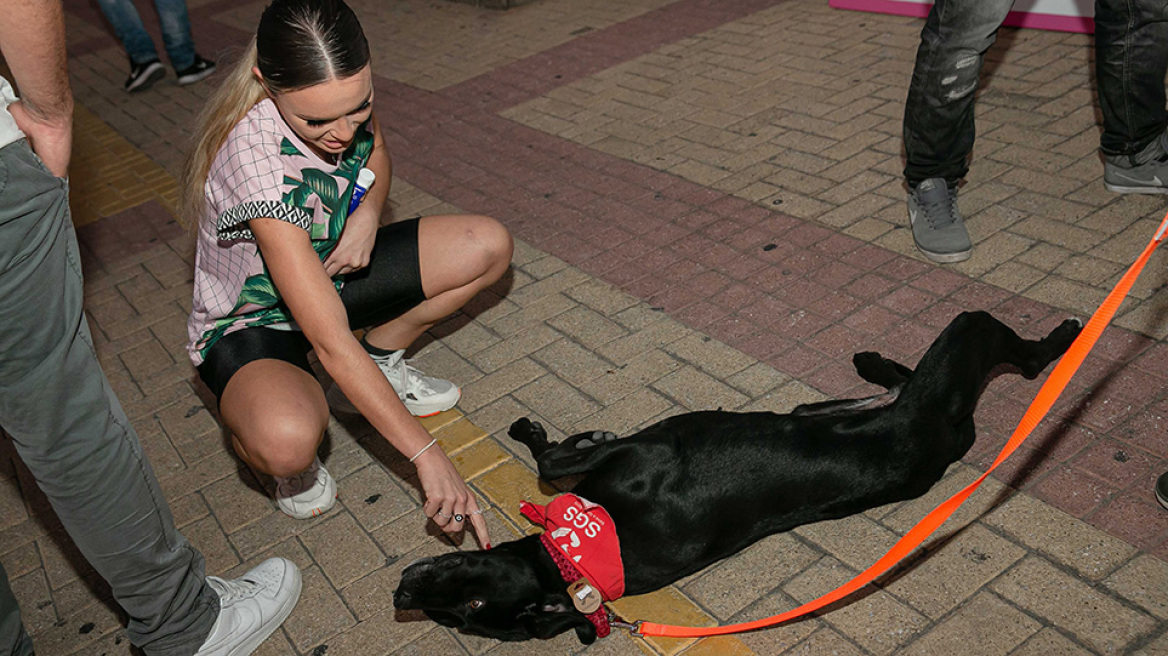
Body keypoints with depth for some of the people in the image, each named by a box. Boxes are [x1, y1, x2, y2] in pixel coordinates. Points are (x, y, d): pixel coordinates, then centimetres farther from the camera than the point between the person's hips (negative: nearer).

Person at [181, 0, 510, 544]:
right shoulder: (255, 160, -37)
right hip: (251, 321, -7)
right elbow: (331, 342, -38)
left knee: (489, 246, -5)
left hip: (329, 271, 7)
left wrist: (368, 213, -16)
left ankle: (377, 364, 9)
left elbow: (375, 154, 8)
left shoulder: (343, 92, -18)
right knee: (287, 441, -40)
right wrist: (426, 454, -38)